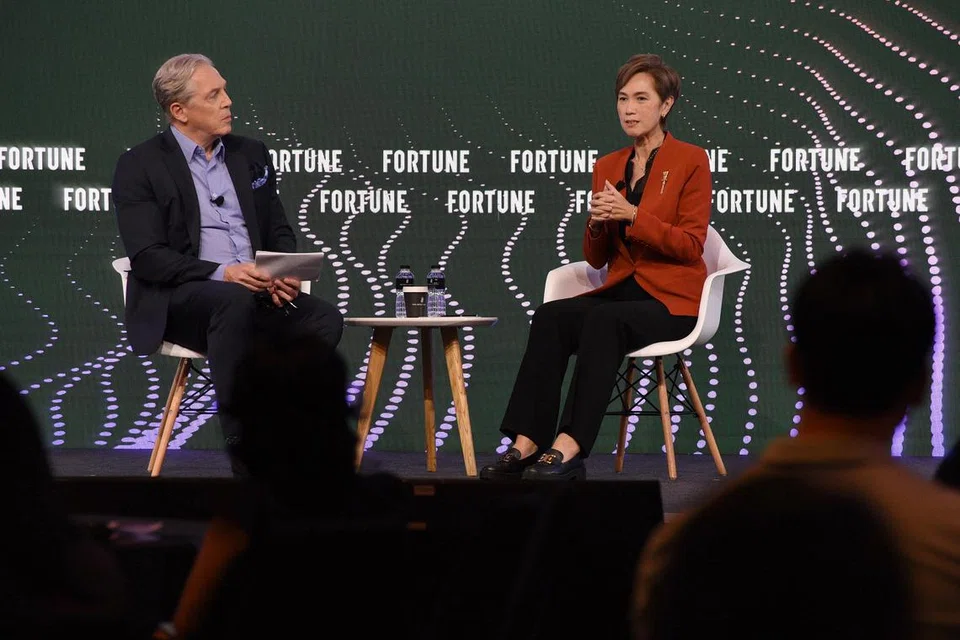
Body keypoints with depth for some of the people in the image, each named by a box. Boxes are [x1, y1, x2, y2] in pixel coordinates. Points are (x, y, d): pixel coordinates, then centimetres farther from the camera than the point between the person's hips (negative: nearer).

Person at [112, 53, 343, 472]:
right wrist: (221, 273, -24)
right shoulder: (139, 167, -1)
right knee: (234, 301, -38)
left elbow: (280, 233, 19)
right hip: (176, 302, -5)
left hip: (255, 293, 5)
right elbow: (147, 257, -11)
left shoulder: (252, 155, 16)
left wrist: (284, 274, -6)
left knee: (324, 319, -24)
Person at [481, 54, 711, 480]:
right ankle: (527, 443, -33)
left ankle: (569, 448, -41)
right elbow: (596, 259, 14)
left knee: (604, 320, -36)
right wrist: (596, 224, -8)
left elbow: (690, 246, -9)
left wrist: (632, 216, -18)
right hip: (622, 291, 5)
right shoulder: (608, 166, 14)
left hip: (671, 300, -5)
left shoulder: (690, 161, -2)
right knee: (550, 317, -25)